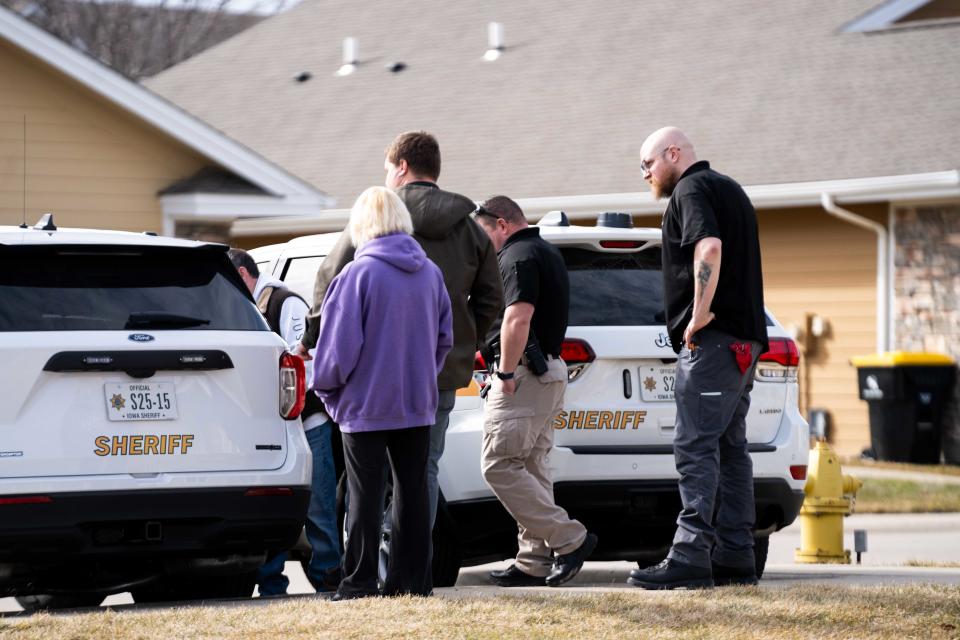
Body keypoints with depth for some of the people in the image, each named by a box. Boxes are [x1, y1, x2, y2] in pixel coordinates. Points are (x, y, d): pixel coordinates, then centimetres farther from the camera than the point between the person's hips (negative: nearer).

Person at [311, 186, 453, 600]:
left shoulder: (357, 275, -14)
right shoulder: (430, 273, 5)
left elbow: (340, 344, -13)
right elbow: (444, 338, 11)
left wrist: (325, 387, 2)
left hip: (366, 403, -5)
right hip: (418, 402, 5)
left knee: (365, 496, -1)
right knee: (412, 491, 10)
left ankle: (360, 583, 0)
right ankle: (412, 579, 12)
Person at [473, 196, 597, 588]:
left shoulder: (518, 257, -12)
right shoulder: (547, 253, 20)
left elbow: (517, 321, -24)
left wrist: (506, 373, -19)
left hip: (523, 376, -10)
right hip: (550, 372, 11)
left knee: (499, 465, -11)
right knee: (530, 468, 10)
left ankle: (570, 539, -13)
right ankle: (536, 562, 9)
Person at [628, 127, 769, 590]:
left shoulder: (691, 191, -7)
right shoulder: (729, 189, 24)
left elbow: (709, 248, -24)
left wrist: (698, 318, -21)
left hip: (711, 338, -10)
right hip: (745, 337, 10)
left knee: (695, 445, -12)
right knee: (730, 446, 10)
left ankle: (691, 556, -17)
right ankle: (735, 557, 10)